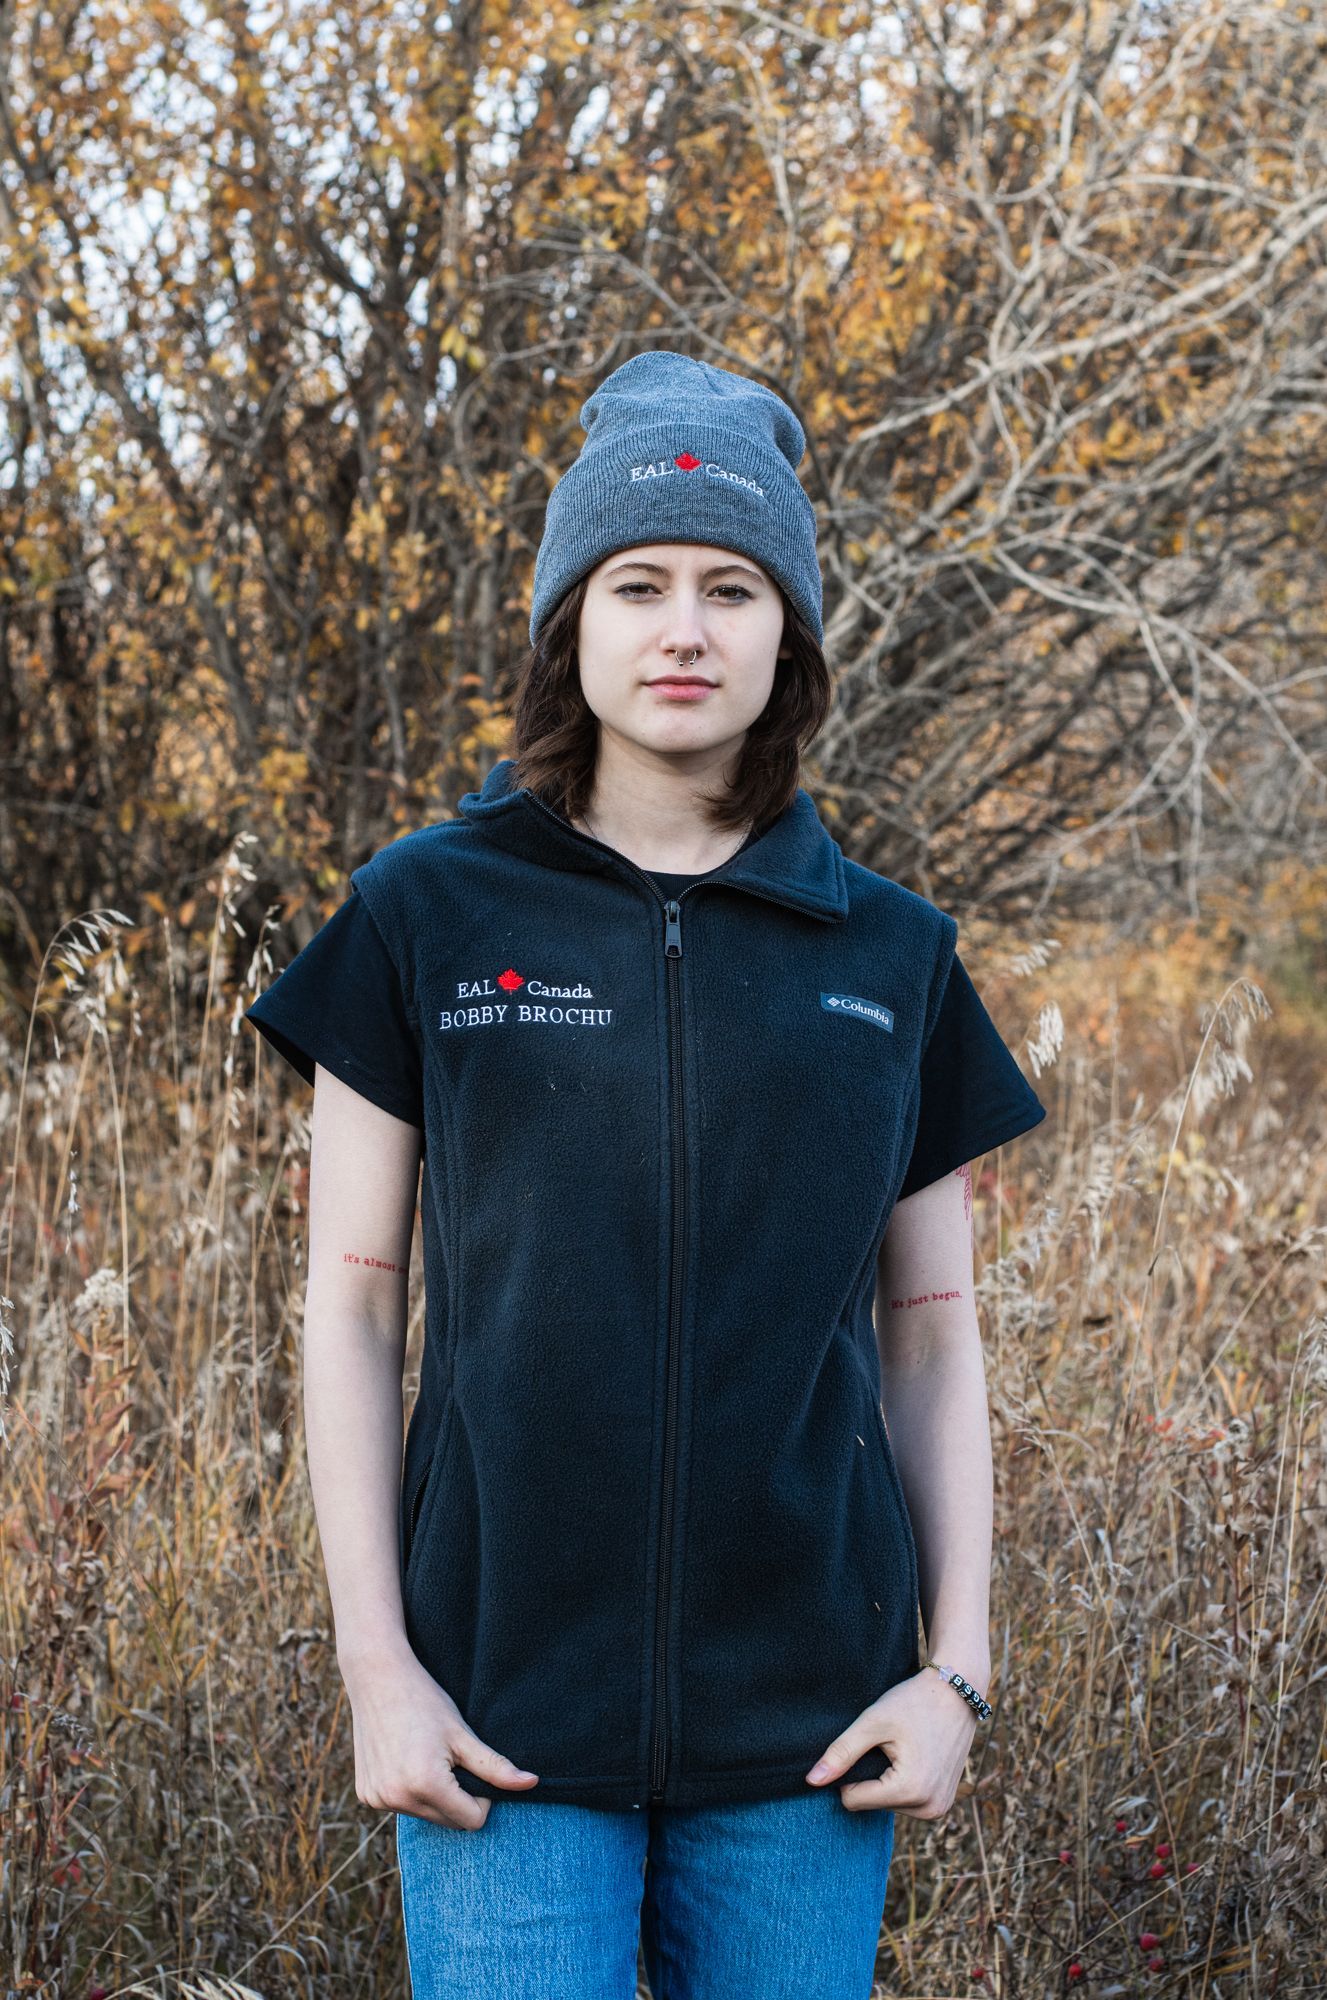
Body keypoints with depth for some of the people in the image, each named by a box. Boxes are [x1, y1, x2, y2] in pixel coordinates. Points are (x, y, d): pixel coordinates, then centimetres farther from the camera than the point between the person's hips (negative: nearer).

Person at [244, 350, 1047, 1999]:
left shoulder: (891, 958, 6)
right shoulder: (426, 918, 1)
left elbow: (933, 1339, 9)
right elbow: (349, 1304, 1)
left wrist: (959, 1673, 1)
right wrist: (375, 1668, -5)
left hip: (805, 1719, 2)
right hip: (509, 1703, -2)